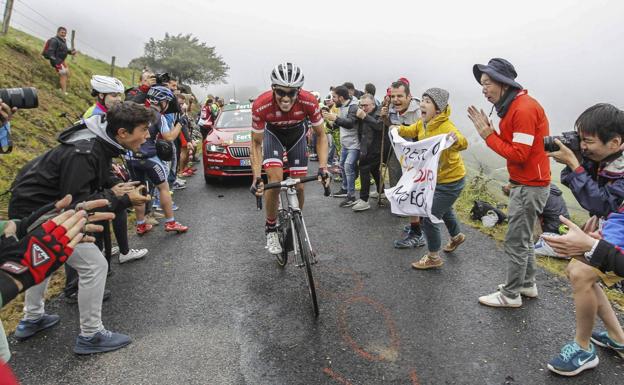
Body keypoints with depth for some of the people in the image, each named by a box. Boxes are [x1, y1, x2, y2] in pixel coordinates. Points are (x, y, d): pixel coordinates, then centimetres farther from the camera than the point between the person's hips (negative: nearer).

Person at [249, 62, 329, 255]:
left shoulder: (309, 102, -34)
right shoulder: (261, 105, -36)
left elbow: (320, 135, -19)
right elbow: (256, 143, -22)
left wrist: (323, 168, -31)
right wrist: (256, 178, -33)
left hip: (297, 134, 2)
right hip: (273, 133, -1)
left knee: (299, 186, -2)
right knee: (275, 180, -22)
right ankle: (271, 229, 0)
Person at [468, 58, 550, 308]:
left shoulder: (524, 109, -21)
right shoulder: (513, 106, 10)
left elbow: (518, 155, -23)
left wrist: (489, 135, -16)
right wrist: (489, 131, -4)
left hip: (530, 187, -10)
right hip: (523, 183, 10)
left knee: (516, 242, 0)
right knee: (523, 238, 19)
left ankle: (510, 295, 13)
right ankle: (527, 285, 34)